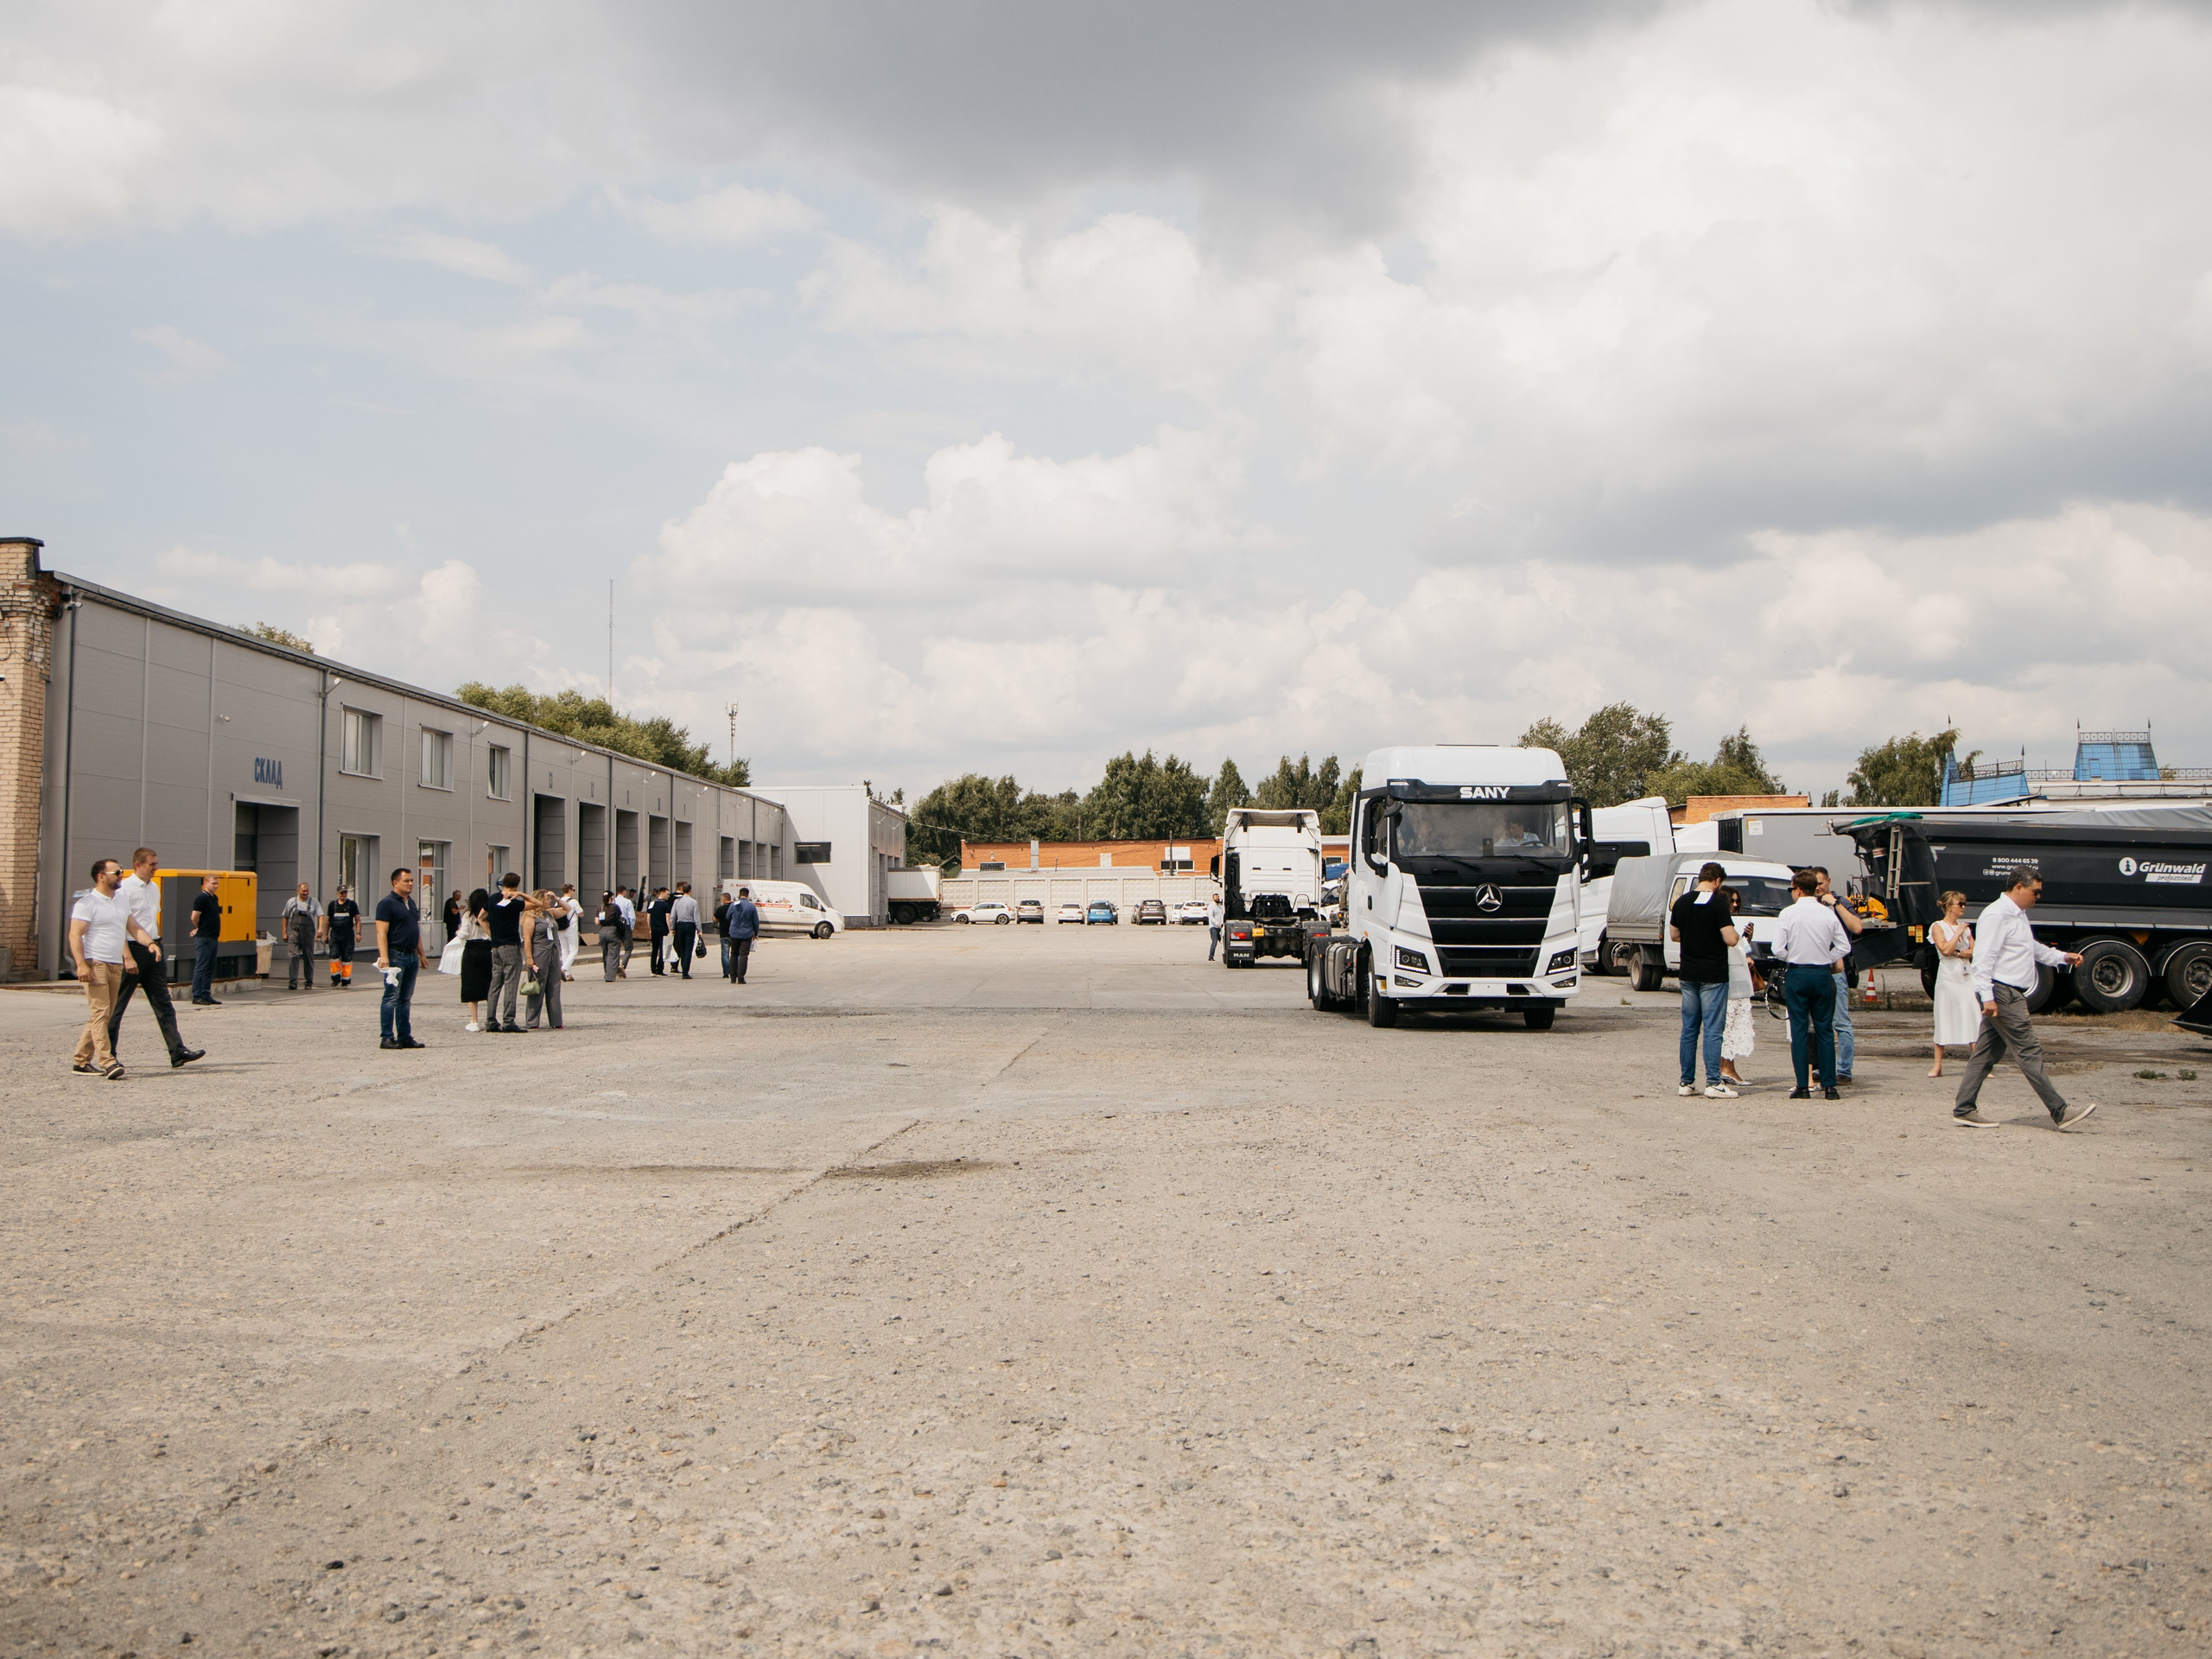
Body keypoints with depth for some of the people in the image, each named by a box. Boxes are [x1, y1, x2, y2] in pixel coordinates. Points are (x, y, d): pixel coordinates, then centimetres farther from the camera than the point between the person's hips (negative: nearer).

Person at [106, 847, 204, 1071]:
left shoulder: (154, 888, 13)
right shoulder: (124, 889, -11)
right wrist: (128, 957, -22)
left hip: (152, 949, 7)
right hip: (132, 949, -7)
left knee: (163, 1003, 2)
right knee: (117, 1006, 3)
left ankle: (178, 1052, -2)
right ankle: (108, 1055, 13)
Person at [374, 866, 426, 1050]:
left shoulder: (411, 903, 18)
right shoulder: (387, 903, -8)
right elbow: (381, 932, -15)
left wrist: (421, 954, 22)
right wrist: (383, 957, -24)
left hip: (411, 956, 8)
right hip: (395, 956, -8)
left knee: (406, 999, 11)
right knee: (392, 997, -7)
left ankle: (405, 1037, 14)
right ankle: (387, 1038, -5)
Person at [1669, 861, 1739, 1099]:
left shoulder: (1682, 902, 5)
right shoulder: (1718, 904, -13)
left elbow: (1674, 935, 15)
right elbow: (1731, 940, -16)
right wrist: (1730, 923, 4)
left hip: (1688, 974, 6)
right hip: (1713, 976, -6)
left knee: (1689, 1029, 11)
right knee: (1712, 1029, -3)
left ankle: (1686, 1082, 14)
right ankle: (1713, 1083, -5)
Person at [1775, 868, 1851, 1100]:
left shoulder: (1788, 913, -7)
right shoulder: (1828, 913, 1)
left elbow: (1778, 948, -10)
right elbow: (1844, 946, 1)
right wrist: (1826, 959, 12)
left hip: (1797, 975, -2)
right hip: (1823, 974, 2)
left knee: (1799, 1030, 1)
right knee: (1825, 1030, 7)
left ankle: (1803, 1087, 0)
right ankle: (1829, 1086, 5)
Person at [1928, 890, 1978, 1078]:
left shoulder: (1965, 927, 14)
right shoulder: (1938, 927, -1)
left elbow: (1975, 951, 7)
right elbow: (1945, 949, -14)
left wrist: (1958, 953, -9)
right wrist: (1959, 932, -10)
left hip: (1967, 976, 4)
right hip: (1948, 976, -4)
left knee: (1973, 1018, -3)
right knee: (1944, 1020, -1)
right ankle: (1937, 1065, 6)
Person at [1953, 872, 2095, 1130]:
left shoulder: (2018, 915, 19)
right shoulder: (1996, 915, -14)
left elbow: (2034, 948, 34)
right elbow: (1984, 958, -20)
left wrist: (2063, 957, 21)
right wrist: (1988, 997, -25)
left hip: (2012, 995, 11)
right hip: (2002, 993, -11)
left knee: (1986, 1053, 10)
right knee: (2029, 1052, -7)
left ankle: (1963, 1109, 12)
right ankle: (2060, 1112, -6)